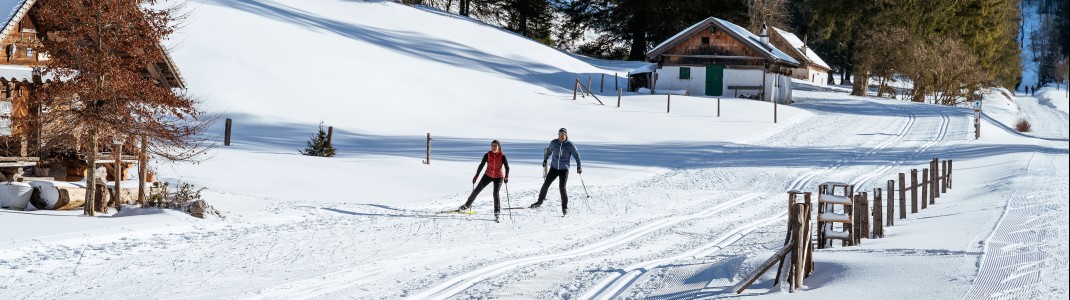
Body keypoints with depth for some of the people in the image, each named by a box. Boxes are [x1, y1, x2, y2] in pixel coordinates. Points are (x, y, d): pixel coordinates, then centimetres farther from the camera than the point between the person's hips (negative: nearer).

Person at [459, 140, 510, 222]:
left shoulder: (502, 156, -16)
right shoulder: (487, 155, -13)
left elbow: (507, 167, -17)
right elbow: (481, 165, -6)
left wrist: (506, 176, -33)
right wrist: (476, 176, -9)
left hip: (498, 177, -2)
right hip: (488, 175, 2)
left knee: (496, 193, -15)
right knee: (477, 190, 5)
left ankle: (497, 211, 0)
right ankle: (467, 205, 22)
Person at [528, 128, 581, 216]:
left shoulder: (570, 145, -10)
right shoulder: (554, 143, -2)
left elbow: (576, 155, 0)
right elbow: (549, 151, 18)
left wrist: (579, 167, -5)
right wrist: (545, 160, 29)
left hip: (564, 169, -3)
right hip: (554, 168, 3)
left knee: (562, 188, -11)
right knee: (546, 184, 1)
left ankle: (565, 207, 1)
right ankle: (540, 201, 19)